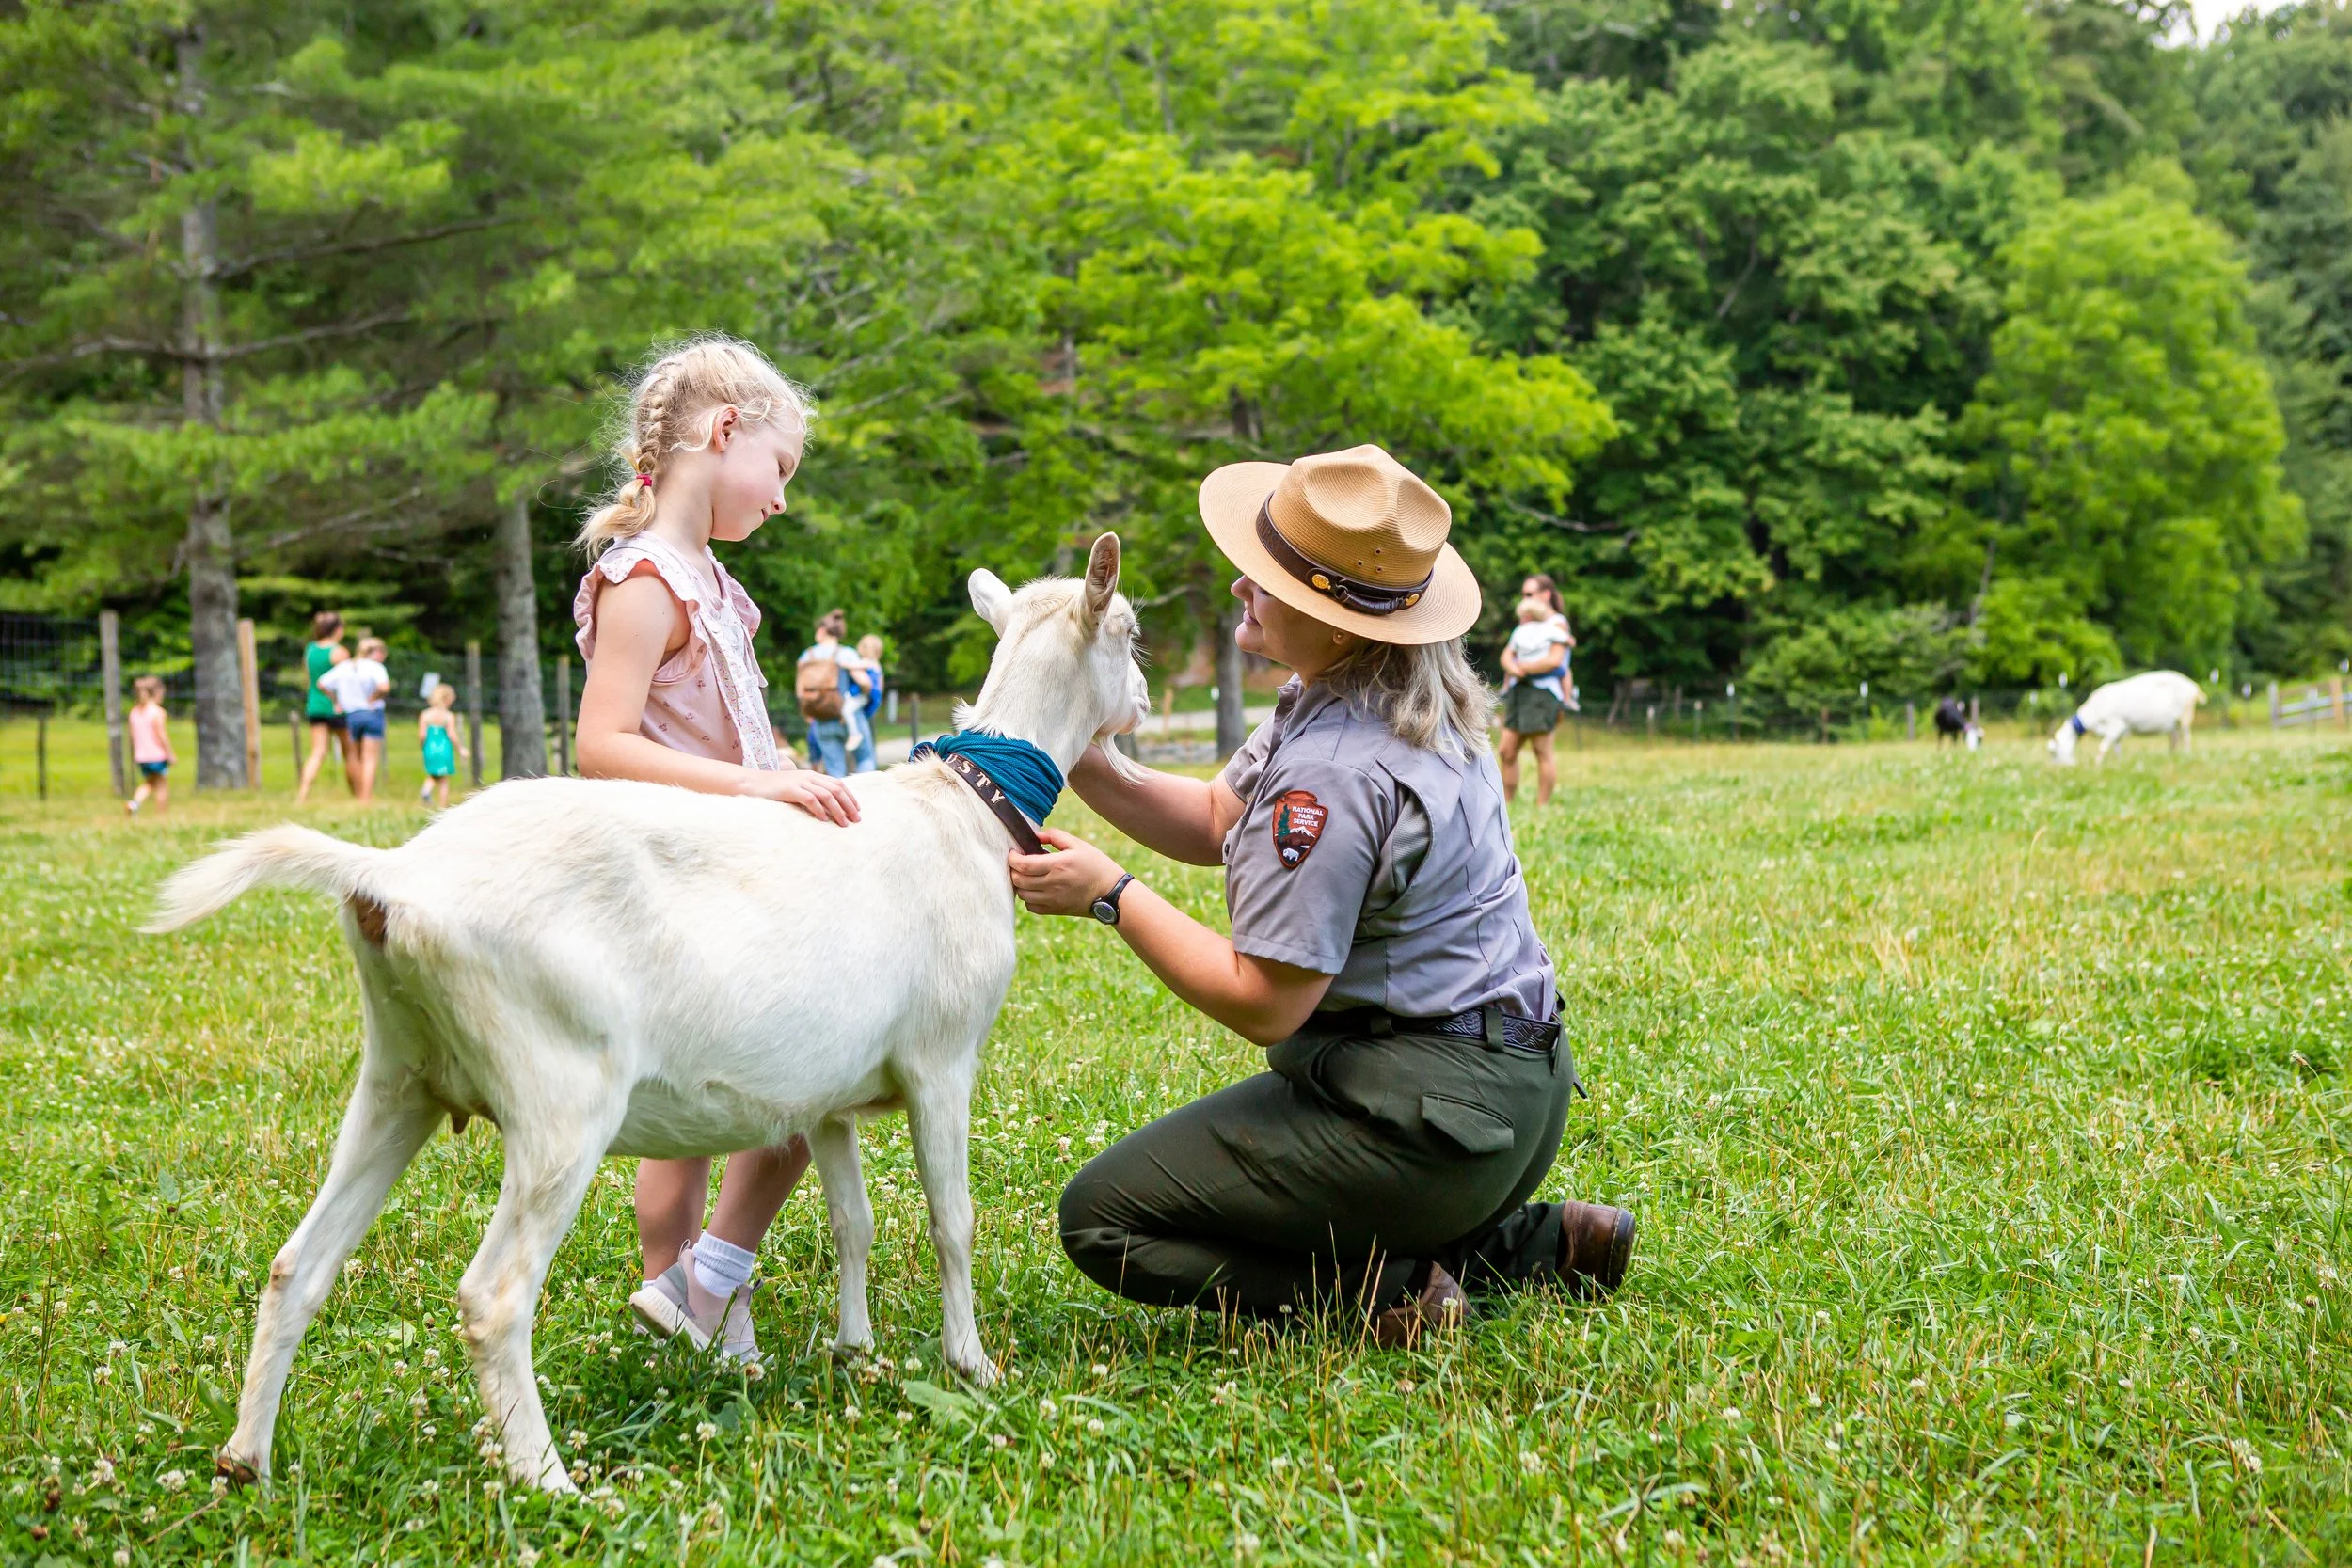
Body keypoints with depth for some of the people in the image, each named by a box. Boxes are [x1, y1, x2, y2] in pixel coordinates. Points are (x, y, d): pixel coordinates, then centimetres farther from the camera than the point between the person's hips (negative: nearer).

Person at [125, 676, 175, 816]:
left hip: (141, 757, 6)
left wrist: (133, 756, 19)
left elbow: (132, 736, 10)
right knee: (162, 786, 6)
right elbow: (162, 736, -17)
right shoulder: (158, 712, -15)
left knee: (149, 783, 22)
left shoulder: (135, 712, 6)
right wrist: (171, 754, -10)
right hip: (158, 756, -6)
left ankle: (135, 802, -2)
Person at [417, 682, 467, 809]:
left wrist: (421, 746, 13)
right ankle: (443, 806, 8)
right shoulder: (449, 716, -9)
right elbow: (452, 735, -13)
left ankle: (426, 790, -12)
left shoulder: (425, 715, -1)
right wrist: (460, 749, 1)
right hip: (445, 750, -2)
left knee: (432, 776, 19)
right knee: (444, 780, 8)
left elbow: (422, 735, -6)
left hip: (430, 749, 2)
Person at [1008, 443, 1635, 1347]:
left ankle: (1388, 1288, -10)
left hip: (1427, 1115, -10)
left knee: (1102, 1216, -4)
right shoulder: (1407, 707, 7)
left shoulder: (1332, 779, -24)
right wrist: (1090, 771, -2)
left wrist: (1110, 894, -13)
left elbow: (1262, 1002, -20)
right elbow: (1216, 820, 15)